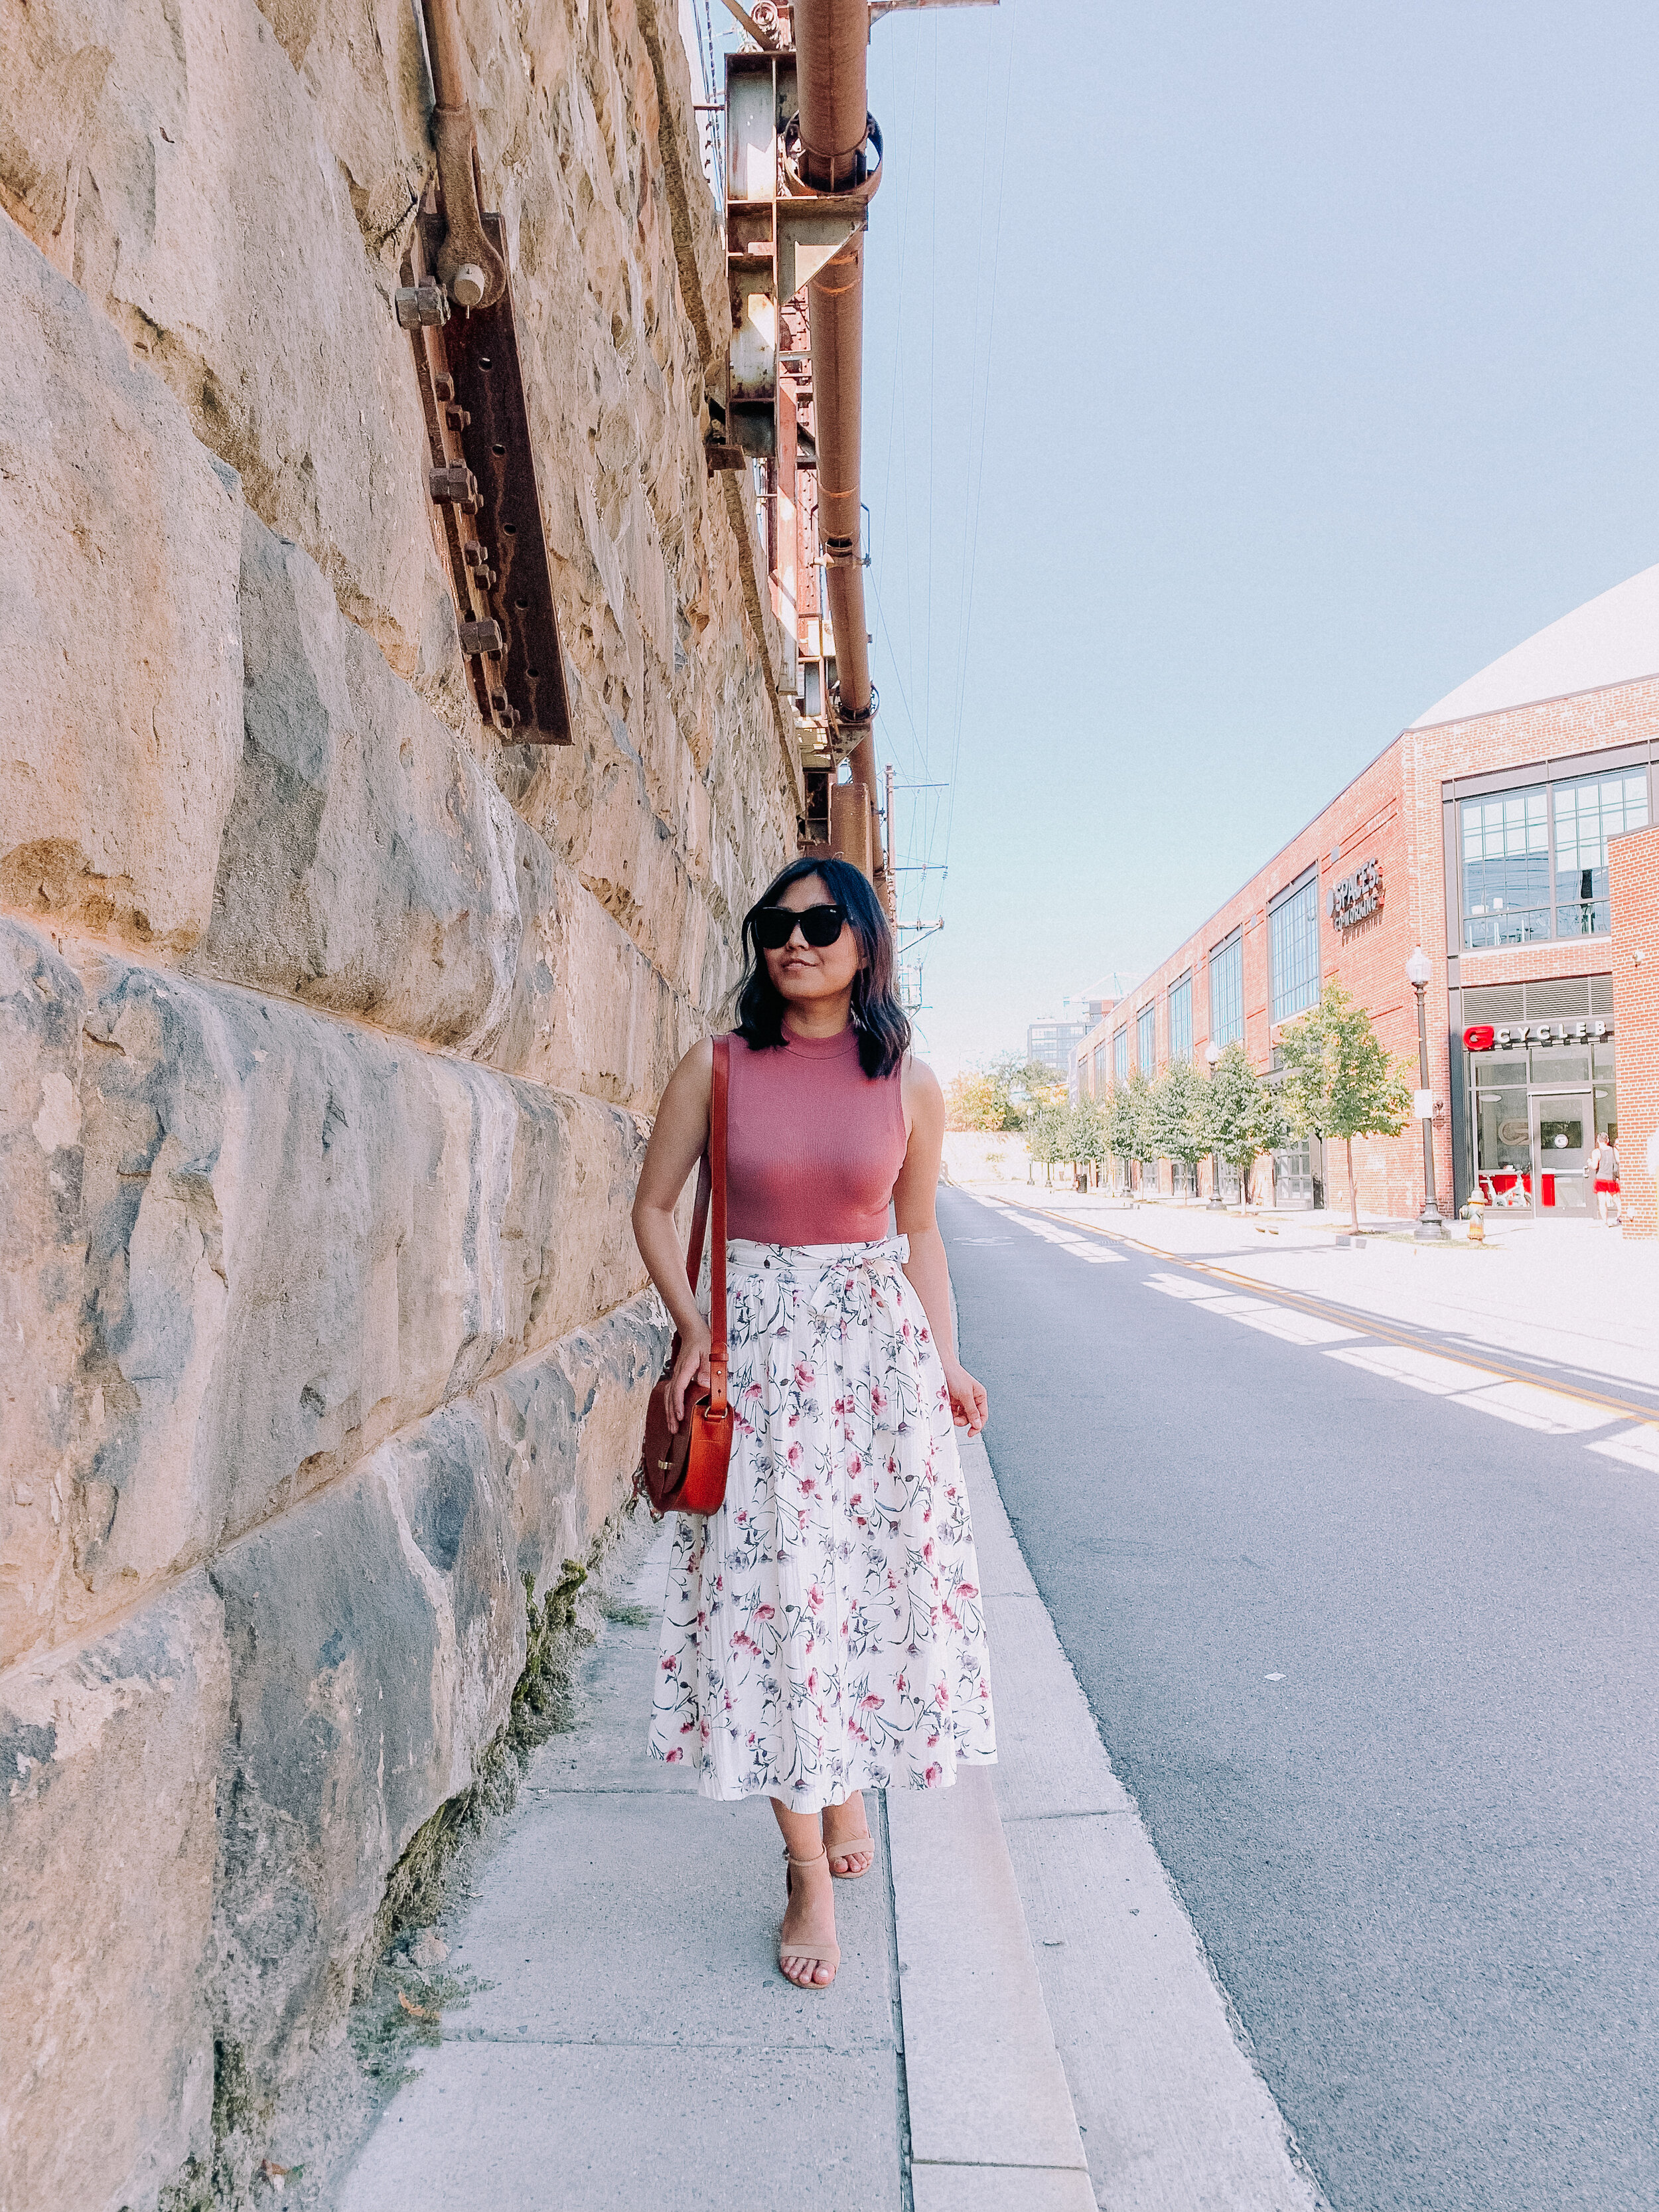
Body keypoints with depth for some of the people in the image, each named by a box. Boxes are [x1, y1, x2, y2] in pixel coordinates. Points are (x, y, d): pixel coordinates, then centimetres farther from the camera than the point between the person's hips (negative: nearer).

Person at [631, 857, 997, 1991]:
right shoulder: (716, 1069, -2)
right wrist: (694, 1330, -5)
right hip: (756, 1347, -1)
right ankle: (811, 1874, 16)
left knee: (873, 1579, 8)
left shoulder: (909, 1083, 0)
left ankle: (847, 1791, 37)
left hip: (878, 1343, 1)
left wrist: (947, 1360, 4)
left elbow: (919, 1232, 10)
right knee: (772, 1589, 1)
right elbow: (654, 1204, 5)